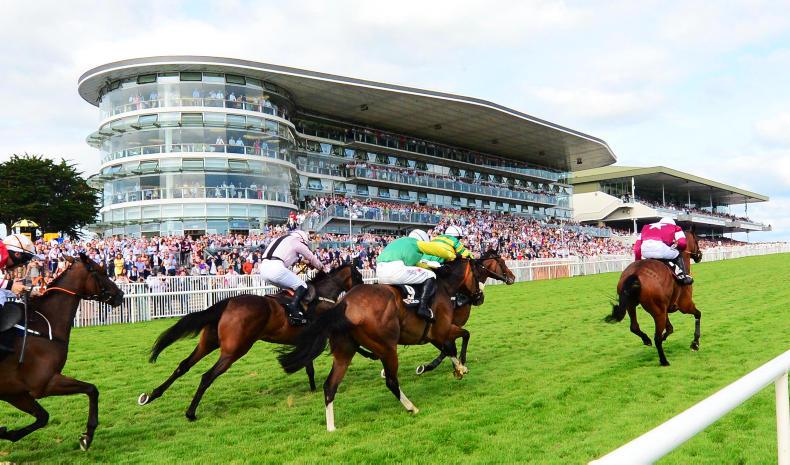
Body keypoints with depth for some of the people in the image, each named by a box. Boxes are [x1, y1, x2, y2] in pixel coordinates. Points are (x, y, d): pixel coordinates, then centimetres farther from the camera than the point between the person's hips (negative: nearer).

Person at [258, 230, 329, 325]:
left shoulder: (283, 240, 31)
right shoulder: (297, 242, 11)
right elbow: (312, 259, 23)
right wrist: (323, 268, 39)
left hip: (263, 268, 8)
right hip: (276, 268, -8)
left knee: (289, 287, 26)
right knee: (302, 287, 3)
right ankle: (293, 310, -18)